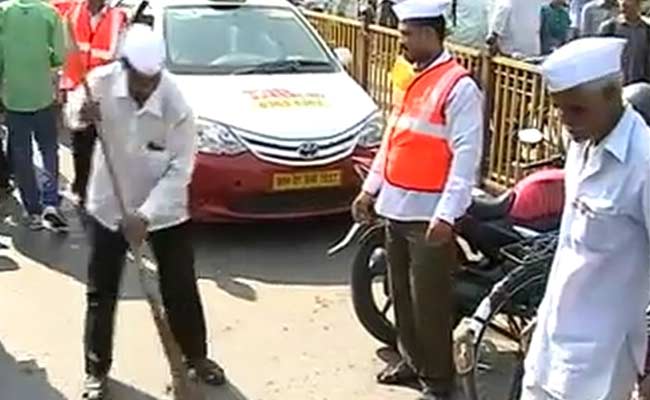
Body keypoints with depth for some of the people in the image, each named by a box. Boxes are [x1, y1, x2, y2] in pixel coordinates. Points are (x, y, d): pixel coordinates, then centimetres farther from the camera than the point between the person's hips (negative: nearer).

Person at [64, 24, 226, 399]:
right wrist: (80, 112, -22)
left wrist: (145, 215, -28)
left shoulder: (176, 105, -24)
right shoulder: (102, 82, -18)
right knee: (101, 293, 9)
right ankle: (97, 369, 27)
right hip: (108, 205, 2)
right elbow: (73, 107, 3)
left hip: (165, 211, -1)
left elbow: (179, 171, -21)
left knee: (181, 290, 10)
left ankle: (196, 357, 32)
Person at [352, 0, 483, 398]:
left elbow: (466, 156, -19)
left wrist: (447, 214, -24)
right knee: (402, 294, 18)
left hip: (428, 213, -8)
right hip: (397, 207, 9)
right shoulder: (414, 78, 13)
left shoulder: (459, 86, -14)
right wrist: (371, 187, 17)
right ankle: (413, 361, 34)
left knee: (429, 301, 0)